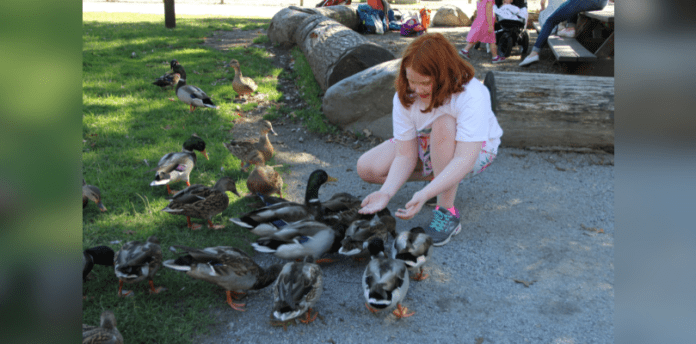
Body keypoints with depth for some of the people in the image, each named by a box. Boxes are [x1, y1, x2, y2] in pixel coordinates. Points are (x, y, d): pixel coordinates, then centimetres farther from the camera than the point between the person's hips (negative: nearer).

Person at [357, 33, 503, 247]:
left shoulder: (471, 95, -35)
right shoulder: (405, 97, -22)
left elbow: (464, 160, -42)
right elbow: (405, 156, -22)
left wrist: (425, 194, -53)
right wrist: (386, 192, -39)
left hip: (475, 150, -5)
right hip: (427, 147, 5)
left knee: (444, 124, -40)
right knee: (367, 168, -13)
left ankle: (447, 214, -31)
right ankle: (438, 178, 3)